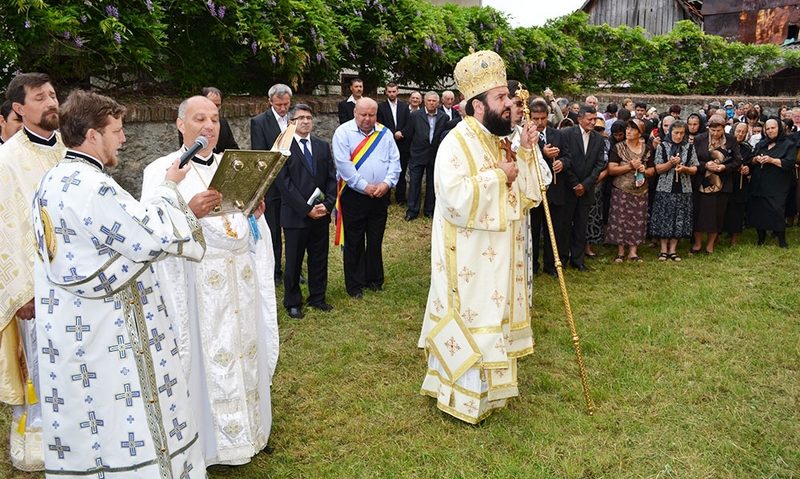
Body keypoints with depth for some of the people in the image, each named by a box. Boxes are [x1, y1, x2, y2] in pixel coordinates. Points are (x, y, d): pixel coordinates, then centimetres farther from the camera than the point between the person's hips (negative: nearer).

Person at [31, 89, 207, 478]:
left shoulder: (54, 180, 9)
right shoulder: (92, 186, -22)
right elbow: (155, 237, -21)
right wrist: (168, 187, -7)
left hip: (71, 326, 9)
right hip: (108, 330, -9)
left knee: (89, 419, 19)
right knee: (127, 419, 3)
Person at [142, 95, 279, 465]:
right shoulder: (161, 171, -2)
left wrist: (256, 213, -5)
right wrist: (188, 212, -29)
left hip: (241, 277, 5)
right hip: (196, 279, -5)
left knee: (244, 352, 11)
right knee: (208, 359, 1)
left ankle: (246, 429, 28)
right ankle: (211, 439, 18)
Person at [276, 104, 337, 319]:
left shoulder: (323, 146, 9)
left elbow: (332, 178, 6)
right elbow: (284, 182, -12)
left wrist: (327, 204, -8)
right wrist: (306, 209, -15)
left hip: (321, 213, 4)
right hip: (295, 215, -4)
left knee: (319, 258, 13)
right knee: (294, 261, 7)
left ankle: (317, 297, 28)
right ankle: (292, 302, 21)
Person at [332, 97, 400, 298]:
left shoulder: (384, 133, 6)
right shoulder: (343, 132, -6)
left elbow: (395, 160, 4)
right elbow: (343, 163, -14)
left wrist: (387, 182, -12)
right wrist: (364, 186, -16)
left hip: (380, 196, 4)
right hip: (354, 195, -3)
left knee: (376, 240, 13)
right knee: (354, 242, 5)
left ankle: (374, 279, 27)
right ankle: (354, 285, 16)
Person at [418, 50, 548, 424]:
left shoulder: (502, 142, 9)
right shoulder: (456, 143, -17)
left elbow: (527, 195, 11)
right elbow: (456, 200, -30)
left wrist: (526, 153, -2)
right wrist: (498, 175, -20)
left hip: (499, 256, 9)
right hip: (470, 258, -9)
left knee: (493, 319, 17)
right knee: (470, 321, 2)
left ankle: (484, 387, 34)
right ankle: (464, 396, 19)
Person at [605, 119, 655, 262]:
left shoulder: (647, 149, 8)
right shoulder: (618, 148, -2)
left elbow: (652, 170, 12)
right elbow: (611, 170, -10)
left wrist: (644, 170, -10)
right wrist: (630, 166, -17)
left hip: (640, 191, 3)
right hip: (621, 191, -3)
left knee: (637, 221, 3)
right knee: (620, 220, -2)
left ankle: (633, 252, 11)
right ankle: (620, 251, 8)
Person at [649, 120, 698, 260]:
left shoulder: (690, 147, 7)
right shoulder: (662, 146, 2)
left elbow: (694, 169, 6)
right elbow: (658, 169, -1)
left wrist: (684, 168, -14)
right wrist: (671, 163, -17)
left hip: (683, 190, 2)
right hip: (665, 189, -2)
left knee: (679, 220, 3)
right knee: (664, 219, -1)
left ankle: (673, 249, 12)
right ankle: (664, 249, 9)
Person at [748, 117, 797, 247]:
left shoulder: (789, 144, 1)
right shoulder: (761, 144, 17)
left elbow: (790, 163, -10)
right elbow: (750, 161, 17)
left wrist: (771, 160, -19)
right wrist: (756, 159, -5)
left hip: (777, 186, -5)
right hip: (759, 184, 5)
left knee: (776, 210, -11)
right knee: (758, 209, 3)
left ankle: (781, 239, 1)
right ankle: (761, 236, 19)